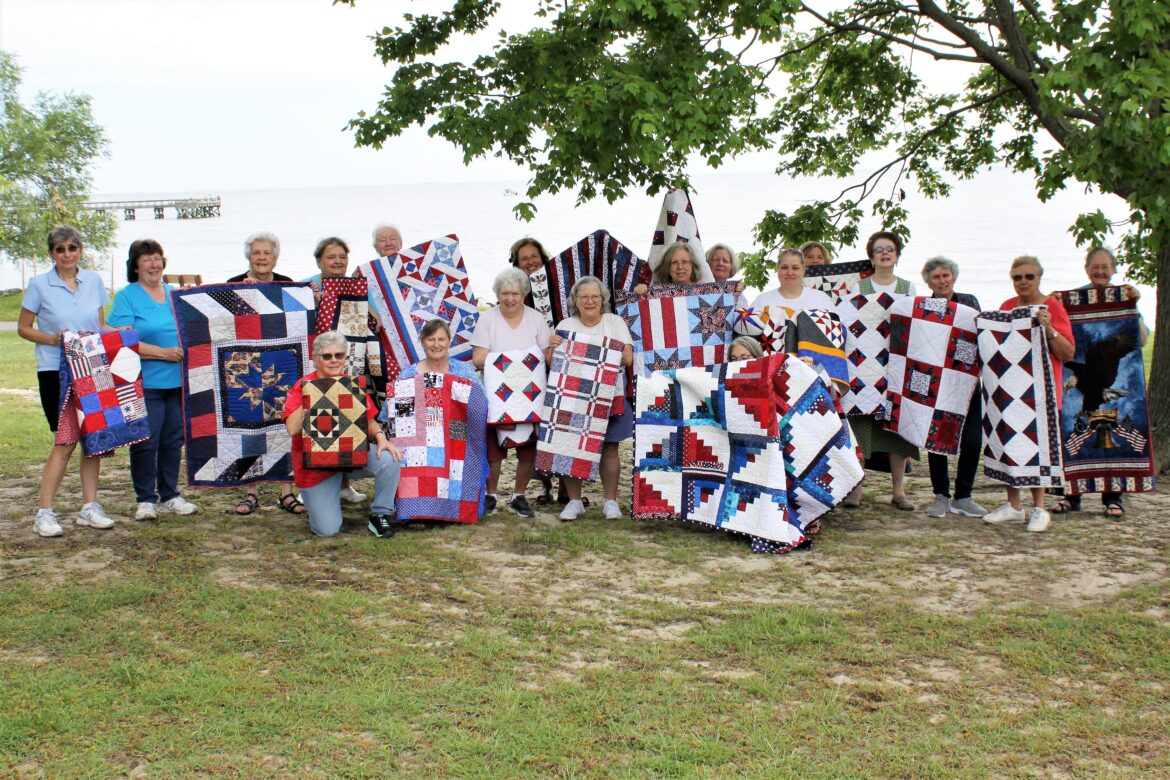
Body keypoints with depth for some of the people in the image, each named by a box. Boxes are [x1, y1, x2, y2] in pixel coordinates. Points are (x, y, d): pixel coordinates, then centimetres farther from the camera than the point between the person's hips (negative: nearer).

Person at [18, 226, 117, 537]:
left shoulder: (93, 281, 7)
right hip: (55, 371, -4)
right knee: (67, 439, -9)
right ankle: (45, 513, -1)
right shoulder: (39, 284, -3)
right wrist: (52, 339, -14)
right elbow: (23, 328, 2)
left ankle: (89, 506, 14)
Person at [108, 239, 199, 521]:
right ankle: (145, 499, 6)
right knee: (145, 442, -5)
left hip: (177, 381, 5)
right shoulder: (126, 297, -1)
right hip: (144, 383, -5)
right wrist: (163, 353, -15)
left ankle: (170, 495, 19)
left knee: (173, 440, 9)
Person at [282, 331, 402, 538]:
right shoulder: (303, 386, -10)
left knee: (389, 459, -28)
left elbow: (370, 421, 4)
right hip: (316, 463, -3)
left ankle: (380, 515, -5)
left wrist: (380, 437, -18)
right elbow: (293, 429, -23)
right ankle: (317, 499, 25)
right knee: (327, 529, -12)